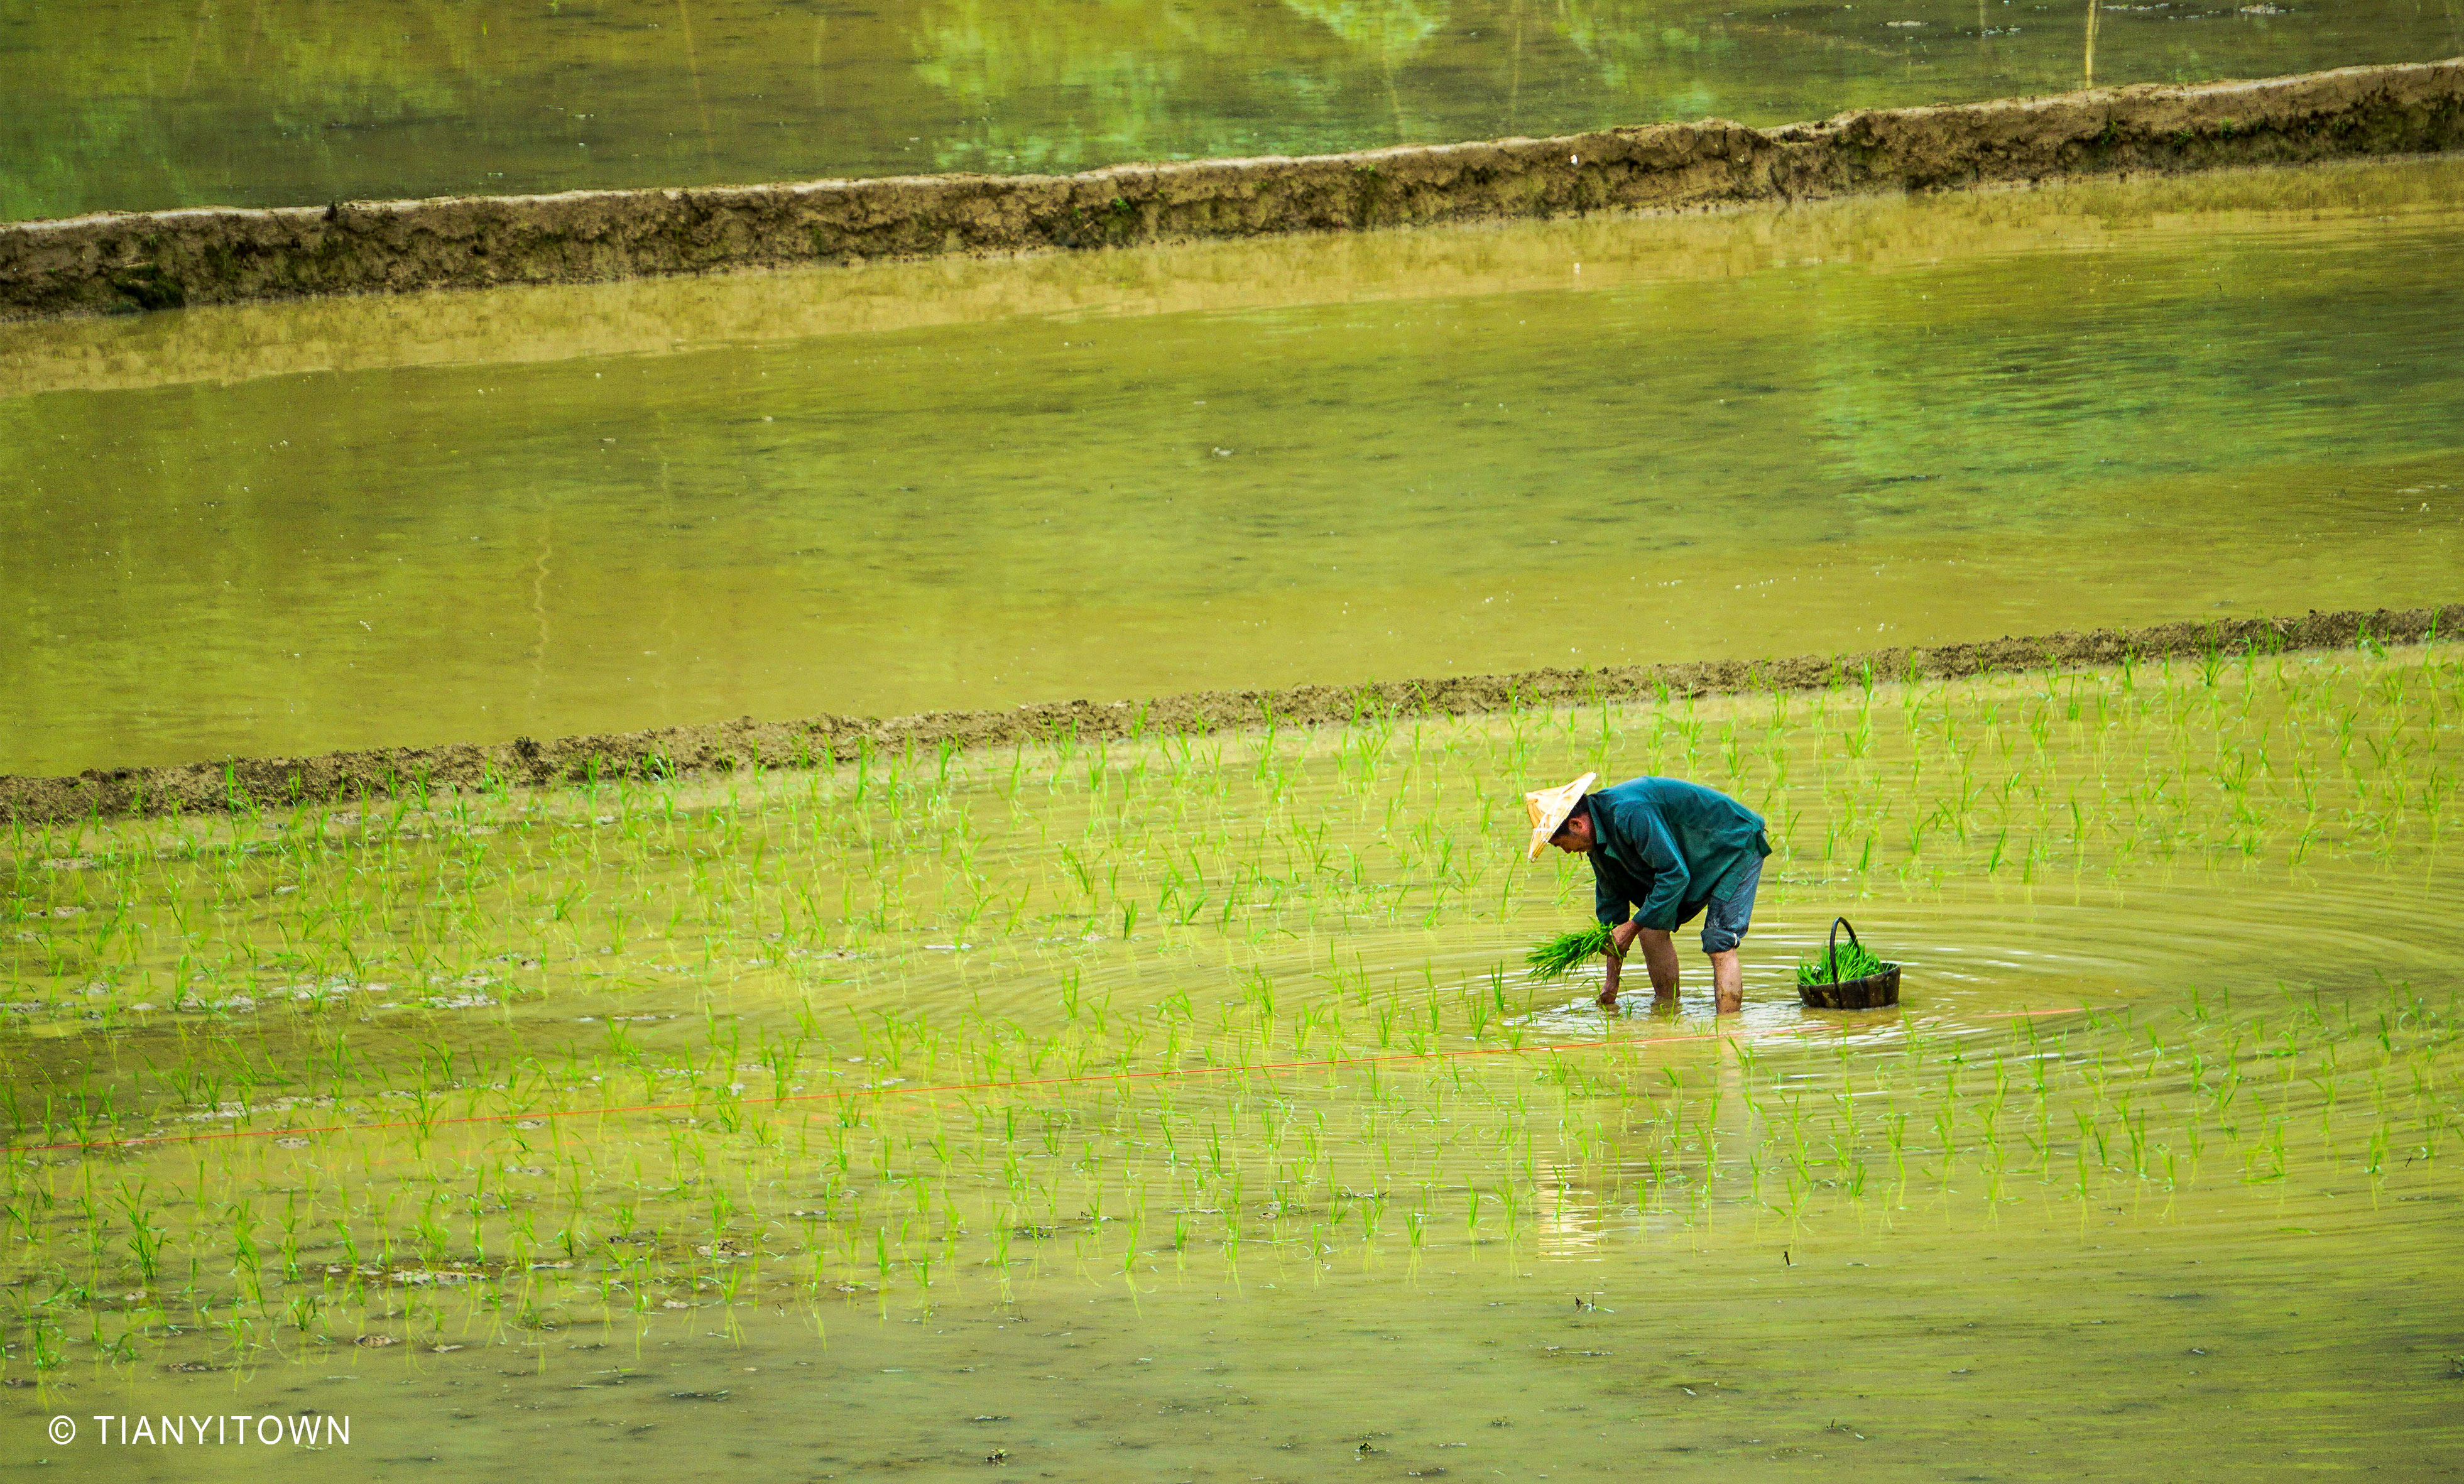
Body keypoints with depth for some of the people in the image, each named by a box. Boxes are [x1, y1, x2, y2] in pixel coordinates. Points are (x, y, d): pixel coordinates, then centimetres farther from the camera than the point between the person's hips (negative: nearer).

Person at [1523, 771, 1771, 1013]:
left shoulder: (1630, 814, -33)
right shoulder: (1597, 836, -1)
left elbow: (1675, 875, -32)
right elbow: (1611, 903, 8)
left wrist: (1633, 927, -24)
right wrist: (1611, 985, 8)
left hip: (1738, 846, -9)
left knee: (1720, 944, -19)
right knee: (1651, 925, 5)